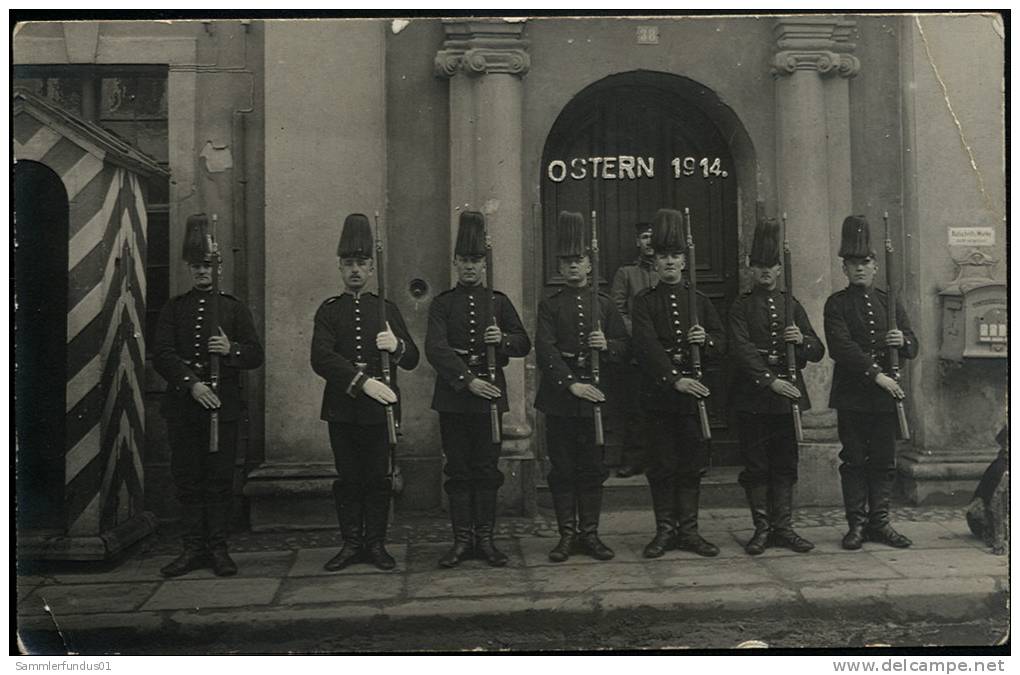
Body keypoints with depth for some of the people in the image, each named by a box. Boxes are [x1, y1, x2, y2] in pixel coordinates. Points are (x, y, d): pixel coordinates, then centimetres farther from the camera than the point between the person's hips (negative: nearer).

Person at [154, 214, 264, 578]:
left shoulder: (234, 307, 9)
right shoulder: (174, 308, 10)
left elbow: (256, 354, 4)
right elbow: (161, 354, -1)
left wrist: (231, 350, -17)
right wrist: (191, 383, -15)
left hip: (223, 406, -1)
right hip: (182, 407, 1)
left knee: (220, 478, 2)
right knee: (187, 479, 5)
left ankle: (218, 548, 10)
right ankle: (193, 548, 15)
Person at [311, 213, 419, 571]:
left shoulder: (387, 309, 9)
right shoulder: (329, 310, 5)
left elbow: (412, 359, 6)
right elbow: (321, 358, -11)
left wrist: (396, 346, -17)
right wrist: (363, 381, -23)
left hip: (380, 407, 1)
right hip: (342, 409, -1)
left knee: (379, 478, 4)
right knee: (348, 479, 6)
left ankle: (376, 544, 15)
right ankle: (351, 543, 17)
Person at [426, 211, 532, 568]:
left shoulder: (499, 301, 9)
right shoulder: (442, 303, 4)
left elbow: (524, 344, 7)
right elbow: (435, 349, -9)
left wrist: (503, 339, -15)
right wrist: (467, 380, -20)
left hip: (490, 395, 1)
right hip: (453, 397, -1)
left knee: (487, 469, 4)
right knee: (458, 470, 4)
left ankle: (485, 538, 13)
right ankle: (462, 539, 13)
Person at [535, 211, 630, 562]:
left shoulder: (604, 304, 10)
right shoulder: (550, 305, 3)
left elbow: (625, 345, 11)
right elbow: (545, 349, -9)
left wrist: (607, 345, -12)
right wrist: (571, 384, -20)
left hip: (595, 395, 2)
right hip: (559, 398, -2)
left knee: (592, 468, 6)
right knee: (562, 469, 4)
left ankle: (590, 533, 16)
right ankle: (567, 534, 13)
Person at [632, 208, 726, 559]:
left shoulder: (700, 301, 12)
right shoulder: (644, 301, 1)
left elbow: (721, 342, 9)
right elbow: (646, 346, -12)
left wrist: (706, 340, -15)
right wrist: (675, 379, -23)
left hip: (694, 392, 3)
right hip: (659, 394, -3)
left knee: (692, 464, 7)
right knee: (662, 466, 4)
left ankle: (689, 530, 16)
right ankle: (665, 530, 14)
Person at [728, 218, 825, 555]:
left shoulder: (792, 305, 12)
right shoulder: (740, 307, 1)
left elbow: (818, 351, 9)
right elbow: (741, 350, -12)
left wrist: (801, 340, -13)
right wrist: (771, 381, -22)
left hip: (788, 397, 3)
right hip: (752, 398, -3)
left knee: (785, 466, 8)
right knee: (756, 467, 3)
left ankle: (783, 528, 17)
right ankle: (762, 529, 12)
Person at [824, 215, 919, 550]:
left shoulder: (890, 302, 14)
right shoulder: (836, 304, 0)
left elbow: (913, 347, 12)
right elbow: (841, 347, -13)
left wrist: (903, 340, -13)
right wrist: (876, 374, -20)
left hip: (885, 396, 4)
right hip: (852, 396, -4)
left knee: (884, 461, 7)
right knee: (854, 462, 2)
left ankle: (880, 523, 16)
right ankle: (857, 525, 9)